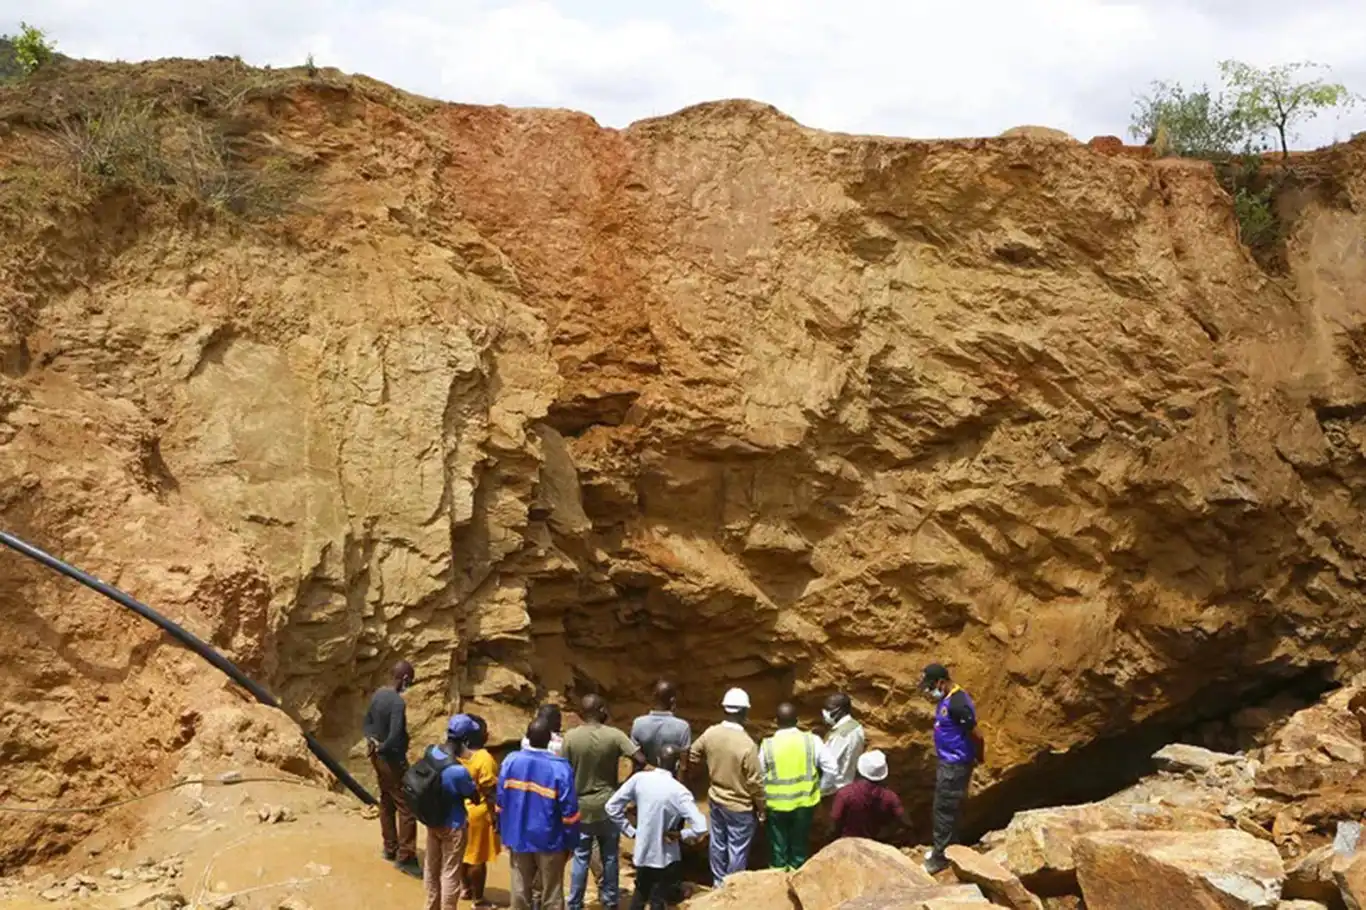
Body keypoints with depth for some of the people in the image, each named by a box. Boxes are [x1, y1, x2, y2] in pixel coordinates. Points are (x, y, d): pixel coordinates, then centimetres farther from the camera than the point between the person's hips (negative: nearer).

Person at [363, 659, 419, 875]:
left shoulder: (379, 694, 4)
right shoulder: (398, 703, -25)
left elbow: (366, 722, 12)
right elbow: (395, 737, -32)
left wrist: (372, 740, -5)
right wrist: (381, 748, -14)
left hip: (379, 758, 9)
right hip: (392, 759, -9)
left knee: (386, 802, 20)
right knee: (407, 808, -3)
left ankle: (390, 848, 31)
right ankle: (405, 858, 0)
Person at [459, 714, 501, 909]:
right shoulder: (484, 758, -24)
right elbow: (489, 793, -21)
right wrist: (495, 818, -14)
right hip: (478, 813, -7)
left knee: (464, 852, 23)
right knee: (478, 857, 5)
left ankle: (466, 888, 39)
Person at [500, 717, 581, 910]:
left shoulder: (510, 762, -7)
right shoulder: (560, 769, -19)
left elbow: (501, 802, 1)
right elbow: (569, 812, -15)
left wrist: (504, 833, 13)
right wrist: (570, 843, -2)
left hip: (518, 838, 4)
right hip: (549, 841, -3)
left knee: (520, 890, 15)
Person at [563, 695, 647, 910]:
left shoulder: (570, 737, -9)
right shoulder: (614, 735, -11)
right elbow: (641, 760, -17)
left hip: (581, 806, 0)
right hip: (608, 805, 0)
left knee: (581, 858, 10)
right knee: (610, 857, 13)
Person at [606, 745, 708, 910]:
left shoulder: (639, 779, -10)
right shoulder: (679, 791, -21)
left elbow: (612, 807, -5)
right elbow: (700, 827, -29)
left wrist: (631, 831, 1)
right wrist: (679, 834, -12)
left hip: (642, 851, 4)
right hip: (664, 856, -4)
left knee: (640, 892, 26)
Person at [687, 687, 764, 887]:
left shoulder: (710, 733, -11)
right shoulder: (747, 745, -28)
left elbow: (693, 756, 6)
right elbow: (755, 782, -19)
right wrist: (761, 808, -5)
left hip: (716, 799, 6)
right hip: (740, 806, -6)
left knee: (718, 843, 21)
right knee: (737, 849, 10)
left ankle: (719, 882, 37)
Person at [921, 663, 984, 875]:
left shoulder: (957, 704, -27)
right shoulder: (946, 699, 6)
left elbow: (976, 736, -21)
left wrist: (978, 758, -4)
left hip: (956, 765, -10)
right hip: (947, 761, 10)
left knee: (944, 810, -1)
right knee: (946, 808, 20)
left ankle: (941, 857, 8)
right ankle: (945, 847, 33)